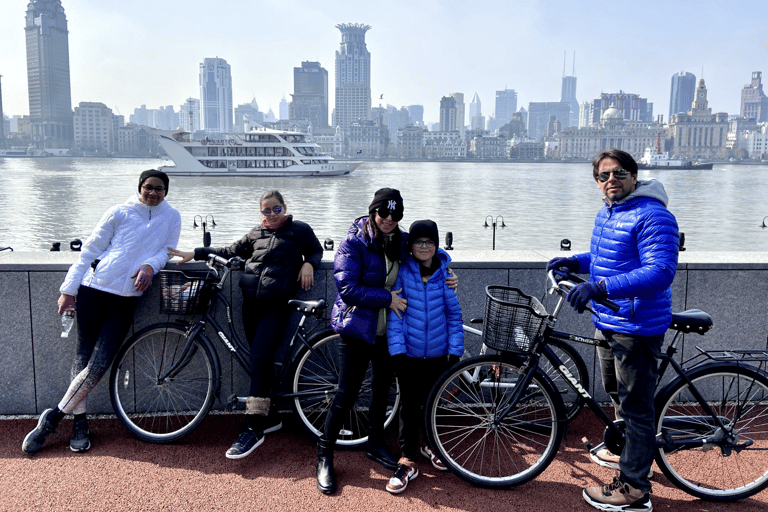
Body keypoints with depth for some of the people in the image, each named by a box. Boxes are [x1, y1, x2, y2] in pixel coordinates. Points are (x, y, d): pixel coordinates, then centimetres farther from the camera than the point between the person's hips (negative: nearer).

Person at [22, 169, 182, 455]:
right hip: (94, 289, 0)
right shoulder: (120, 212, 4)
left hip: (126, 298, 0)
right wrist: (69, 289, 3)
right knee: (83, 357, 2)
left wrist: (150, 265, -15)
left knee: (99, 365, -6)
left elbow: (167, 250, 8)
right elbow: (90, 250, 6)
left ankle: (53, 417, 10)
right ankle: (79, 423, 15)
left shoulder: (172, 217, 9)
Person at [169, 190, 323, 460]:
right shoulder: (256, 234, 19)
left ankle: (252, 428, -12)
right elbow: (230, 251, 22)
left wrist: (308, 264, -3)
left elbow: (316, 250, 18)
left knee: (259, 361, -15)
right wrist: (195, 253, 16)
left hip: (276, 306, -5)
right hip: (251, 303, 5)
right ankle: (270, 417, 22)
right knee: (262, 361, 7)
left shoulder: (300, 230, 8)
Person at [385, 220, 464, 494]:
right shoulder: (403, 272, -7)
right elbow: (394, 312, -7)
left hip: (438, 352, 2)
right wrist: (396, 349, -11)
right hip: (409, 353, -2)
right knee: (410, 405, 3)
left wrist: (455, 350, -1)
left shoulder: (444, 274, -3)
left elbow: (453, 313, 2)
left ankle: (428, 443, 40)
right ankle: (407, 460, 14)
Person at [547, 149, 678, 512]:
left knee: (635, 405, 0)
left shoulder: (653, 216, -19)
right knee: (617, 395, 25)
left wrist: (601, 287, -37)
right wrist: (574, 261, 5)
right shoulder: (606, 213, 11)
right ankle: (629, 452, 46)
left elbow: (660, 272, -29)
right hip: (607, 322, 10)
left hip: (637, 328, -10)